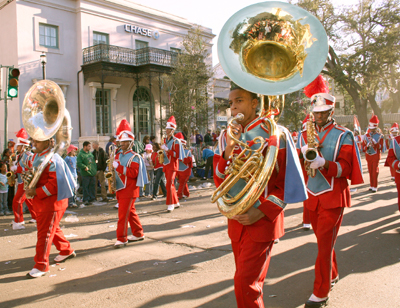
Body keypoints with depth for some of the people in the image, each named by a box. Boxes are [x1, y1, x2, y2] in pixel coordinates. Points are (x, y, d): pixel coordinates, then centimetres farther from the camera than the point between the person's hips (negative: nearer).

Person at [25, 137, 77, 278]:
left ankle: (41, 265, 5)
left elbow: (55, 184, -22)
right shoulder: (35, 156, 9)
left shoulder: (53, 160, -19)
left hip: (52, 200, -9)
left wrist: (36, 192, -24)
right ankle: (66, 250, 38)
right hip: (40, 201, 9)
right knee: (52, 228, 20)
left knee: (45, 232, -3)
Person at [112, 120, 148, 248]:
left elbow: (134, 173, -21)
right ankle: (138, 234, 26)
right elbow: (116, 170, 23)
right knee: (130, 212, 15)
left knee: (123, 213, -8)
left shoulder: (134, 157, -10)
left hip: (129, 189, -8)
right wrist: (112, 167, 0)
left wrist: (118, 167, -26)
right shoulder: (118, 155, 13)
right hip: (120, 188, 8)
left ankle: (122, 239, -2)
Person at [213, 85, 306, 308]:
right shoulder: (226, 136, 6)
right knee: (252, 280, 17)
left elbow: (288, 181, -8)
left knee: (245, 281, -9)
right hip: (236, 220, 5)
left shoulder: (275, 133, -9)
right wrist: (229, 149, -12)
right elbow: (219, 181, 2)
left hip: (262, 220, -5)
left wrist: (261, 212, -16)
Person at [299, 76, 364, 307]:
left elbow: (345, 168, -11)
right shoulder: (305, 133, 10)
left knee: (325, 242, -6)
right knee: (324, 240, 16)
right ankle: (332, 275, 36)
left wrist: (324, 162, -29)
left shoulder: (344, 135, -4)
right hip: (313, 195, 5)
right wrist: (304, 154, -16)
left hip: (333, 197, -5)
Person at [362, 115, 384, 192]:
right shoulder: (366, 136, 6)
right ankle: (371, 185, 17)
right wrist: (367, 146, -17)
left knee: (375, 172, -3)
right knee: (370, 172, 8)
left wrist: (375, 143, -23)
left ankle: (375, 187, 3)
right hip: (368, 156, 3)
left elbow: (381, 148, -8)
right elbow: (363, 148, 4)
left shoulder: (379, 136, -1)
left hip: (376, 156, -3)